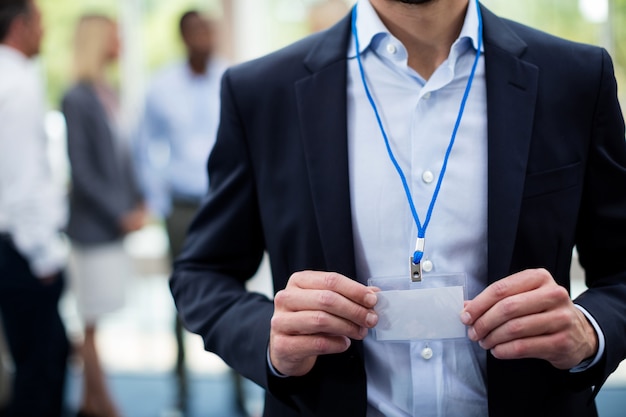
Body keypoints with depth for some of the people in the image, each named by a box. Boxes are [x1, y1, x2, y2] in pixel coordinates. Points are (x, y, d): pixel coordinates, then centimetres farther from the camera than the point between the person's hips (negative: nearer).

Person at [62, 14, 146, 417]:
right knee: (92, 318, 1)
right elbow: (81, 170, -15)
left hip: (115, 221, 8)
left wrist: (137, 203, 8)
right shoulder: (78, 99, -13)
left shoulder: (108, 93, 11)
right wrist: (121, 213, -13)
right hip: (94, 224, -8)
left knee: (95, 315, 13)